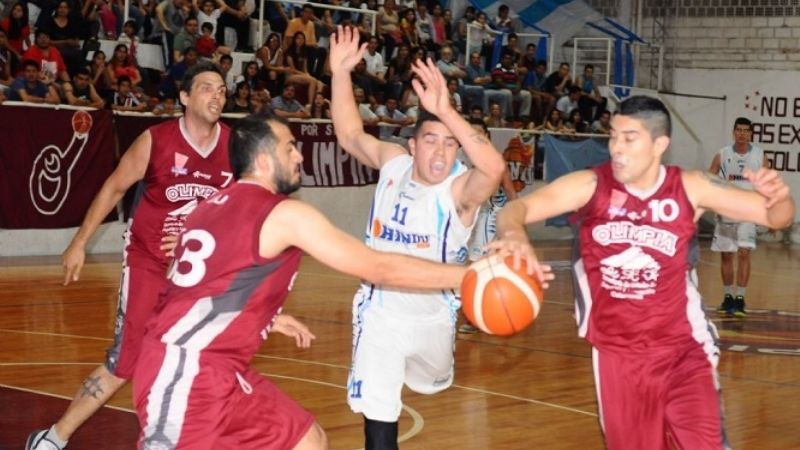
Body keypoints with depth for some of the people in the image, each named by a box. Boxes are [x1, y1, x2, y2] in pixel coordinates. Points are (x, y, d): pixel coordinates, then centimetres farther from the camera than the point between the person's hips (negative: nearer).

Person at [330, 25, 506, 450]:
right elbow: (350, 135, -2)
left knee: (433, 382, 32)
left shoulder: (460, 188, -26)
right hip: (381, 312, 0)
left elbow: (494, 168, -48)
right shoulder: (393, 162, -12)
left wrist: (446, 112, -59)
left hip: (433, 316, 0)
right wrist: (341, 73, -16)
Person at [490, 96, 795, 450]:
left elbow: (775, 217, -5)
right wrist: (514, 234, -41)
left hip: (681, 351, -1)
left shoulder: (690, 188, -9)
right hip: (616, 355, 1)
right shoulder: (590, 186, -10)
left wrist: (779, 197, -29)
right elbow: (516, 209, -17)